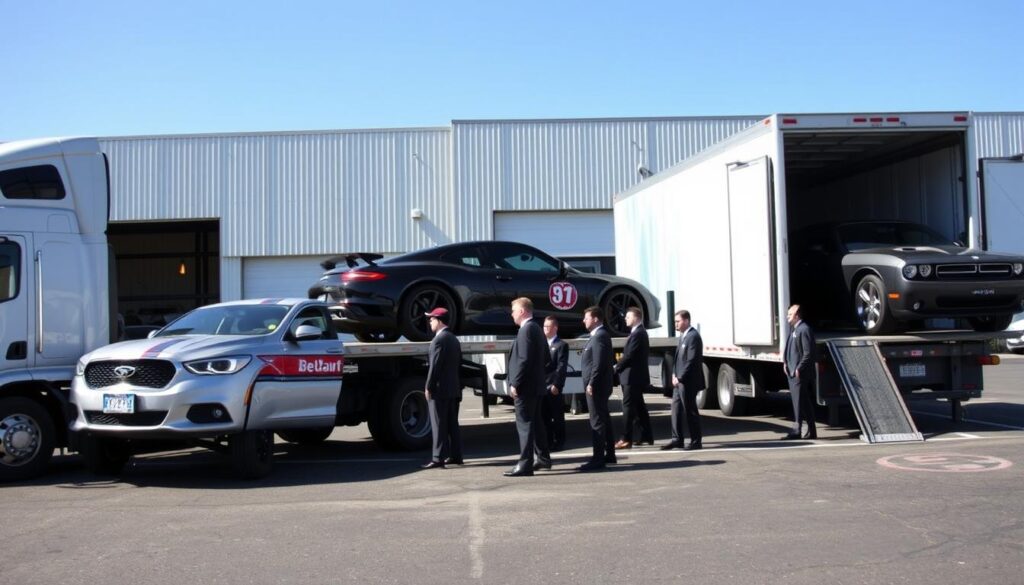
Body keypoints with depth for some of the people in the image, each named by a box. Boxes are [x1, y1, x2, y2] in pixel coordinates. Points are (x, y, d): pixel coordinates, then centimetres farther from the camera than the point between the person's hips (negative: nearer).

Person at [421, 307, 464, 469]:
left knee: (439, 425, -7)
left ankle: (438, 459, -7)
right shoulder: (454, 339, 14)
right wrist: (456, 383, 19)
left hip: (440, 389, -9)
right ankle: (455, 456, 16)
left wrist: (428, 387, -14)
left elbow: (434, 366, -19)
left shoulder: (439, 340, -15)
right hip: (454, 389, 9)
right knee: (452, 424, 12)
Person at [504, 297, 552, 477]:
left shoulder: (526, 329, -16)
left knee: (525, 424, -8)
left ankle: (525, 465, -7)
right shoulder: (537, 329, 14)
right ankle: (543, 458, 27)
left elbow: (524, 359, -23)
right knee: (534, 422, 19)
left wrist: (515, 383, -21)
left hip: (525, 386, -10)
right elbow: (546, 358, 19)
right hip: (536, 384, 10)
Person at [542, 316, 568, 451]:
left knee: (557, 416, 2)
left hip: (553, 387, -6)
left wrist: (556, 385, -18)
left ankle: (558, 443, 8)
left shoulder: (561, 345, -1)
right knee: (544, 416, 8)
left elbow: (562, 367, -10)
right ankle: (548, 442, 15)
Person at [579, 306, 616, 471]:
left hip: (596, 386, -11)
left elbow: (599, 363, -23)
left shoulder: (600, 336, -16)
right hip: (598, 386, 11)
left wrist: (591, 383, -22)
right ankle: (609, 455, 23)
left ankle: (598, 459, -8)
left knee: (597, 422, -9)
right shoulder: (598, 335, 16)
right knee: (604, 420, 15)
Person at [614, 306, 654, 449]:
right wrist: (620, 365, 7)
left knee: (628, 407, -9)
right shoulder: (639, 332, 16)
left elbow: (629, 356, -20)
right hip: (636, 376, 10)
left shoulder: (637, 334, -16)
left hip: (633, 377, -10)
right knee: (639, 407, 14)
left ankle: (626, 439, -8)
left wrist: (616, 367, -8)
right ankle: (647, 436, 20)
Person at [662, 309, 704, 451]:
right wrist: (674, 374, 6)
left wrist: (680, 378, -18)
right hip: (679, 380, 9)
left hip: (688, 381, -9)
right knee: (676, 408, 11)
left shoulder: (693, 336, -15)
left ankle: (696, 441, 7)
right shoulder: (683, 336, 14)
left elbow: (692, 361, -20)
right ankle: (677, 439, 18)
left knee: (690, 411, -1)